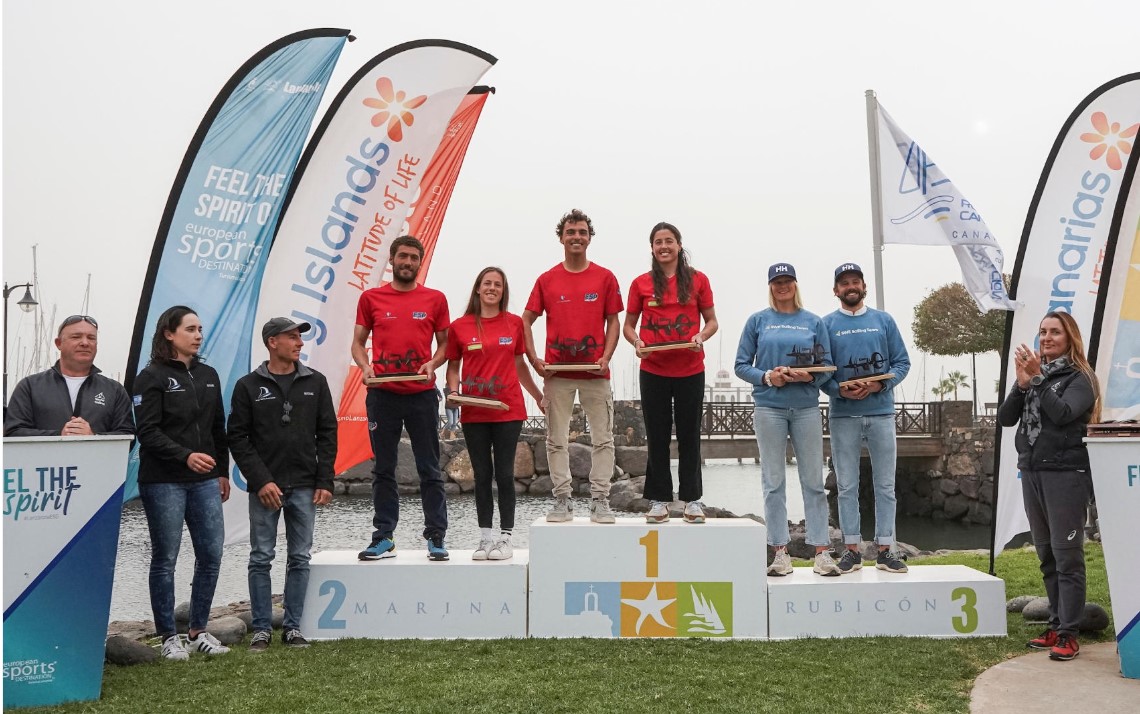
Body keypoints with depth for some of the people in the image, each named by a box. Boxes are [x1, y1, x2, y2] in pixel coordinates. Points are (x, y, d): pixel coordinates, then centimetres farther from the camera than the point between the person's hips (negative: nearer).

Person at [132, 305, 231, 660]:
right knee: (165, 558, 2)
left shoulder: (208, 375, 13)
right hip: (163, 481, -5)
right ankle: (169, 637, 12)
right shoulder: (152, 377, -4)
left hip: (205, 481, 6)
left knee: (211, 554, 3)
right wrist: (186, 456, -23)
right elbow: (148, 432, -12)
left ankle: (198, 631, 16)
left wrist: (223, 472, 15)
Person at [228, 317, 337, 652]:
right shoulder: (249, 386, 0)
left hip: (304, 487, 2)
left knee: (300, 559, 6)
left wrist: (325, 482, -1)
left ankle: (293, 627, 15)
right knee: (261, 559, 3)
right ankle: (261, 629, 13)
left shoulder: (315, 382, 6)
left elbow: (327, 434, 6)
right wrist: (260, 480, -11)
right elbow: (238, 438, -2)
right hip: (264, 487, -2)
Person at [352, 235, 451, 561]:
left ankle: (436, 537, 9)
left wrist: (432, 364, -11)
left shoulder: (435, 299, 5)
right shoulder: (370, 298, 7)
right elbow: (358, 342, 9)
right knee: (384, 469, 7)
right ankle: (383, 538, 14)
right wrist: (365, 366, -10)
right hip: (382, 395, 1)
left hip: (422, 394, -1)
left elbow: (444, 343, 9)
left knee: (430, 470, 2)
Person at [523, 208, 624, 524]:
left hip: (595, 373, 0)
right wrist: (534, 360, -2)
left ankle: (600, 501, 10)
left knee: (603, 439, 1)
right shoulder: (547, 279, 5)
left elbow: (613, 321, 6)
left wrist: (606, 358, -8)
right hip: (557, 373, 1)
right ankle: (562, 501, 14)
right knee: (557, 440, 5)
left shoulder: (605, 277, 4)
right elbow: (526, 320, 9)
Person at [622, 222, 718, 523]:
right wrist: (636, 342, -12)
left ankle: (692, 500, 15)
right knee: (657, 436, 7)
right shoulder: (641, 283, 3)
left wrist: (701, 336, -13)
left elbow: (711, 321, 7)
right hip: (653, 371, 0)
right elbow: (628, 326, 8)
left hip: (690, 371, 0)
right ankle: (659, 500, 14)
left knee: (689, 436, 7)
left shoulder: (698, 280, 3)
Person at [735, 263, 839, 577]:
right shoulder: (758, 321, 7)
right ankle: (781, 552, 7)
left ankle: (822, 551, 5)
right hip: (769, 407, -1)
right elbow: (741, 365, 5)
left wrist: (810, 376, -13)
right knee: (773, 482, 2)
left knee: (814, 481, 1)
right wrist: (766, 377, -12)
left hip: (806, 407, 1)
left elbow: (827, 365, 7)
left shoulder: (813, 322, 10)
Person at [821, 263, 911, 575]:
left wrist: (881, 385, -12)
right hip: (843, 416, -1)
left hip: (881, 412, 1)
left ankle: (886, 549, 10)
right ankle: (852, 549, 11)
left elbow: (902, 362, 5)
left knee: (885, 485, 3)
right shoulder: (826, 325, 5)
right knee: (847, 486, 4)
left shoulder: (884, 321, 8)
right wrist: (840, 390, -16)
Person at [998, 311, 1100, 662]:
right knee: (1046, 556, 11)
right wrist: (1022, 383, -9)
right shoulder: (1032, 374, 12)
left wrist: (1037, 379, -16)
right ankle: (1056, 625, 18)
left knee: (1067, 556, -5)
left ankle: (1069, 634, -2)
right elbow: (1005, 418, 4)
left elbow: (1063, 414, -18)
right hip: (1032, 473, 6)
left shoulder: (1080, 378, -2)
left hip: (1066, 474, -6)